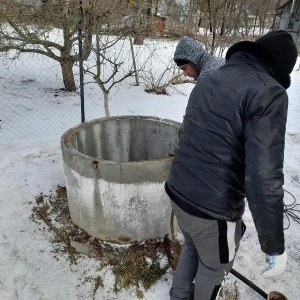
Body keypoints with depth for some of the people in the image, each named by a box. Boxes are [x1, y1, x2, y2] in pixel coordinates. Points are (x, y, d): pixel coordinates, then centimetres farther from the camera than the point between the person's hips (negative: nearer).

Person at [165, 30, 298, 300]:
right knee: (213, 267, 22)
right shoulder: (267, 92, -17)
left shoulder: (209, 81, 7)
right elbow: (263, 178, -23)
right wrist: (274, 245, -12)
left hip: (178, 192, 8)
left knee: (192, 246, 32)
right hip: (214, 208, -7)